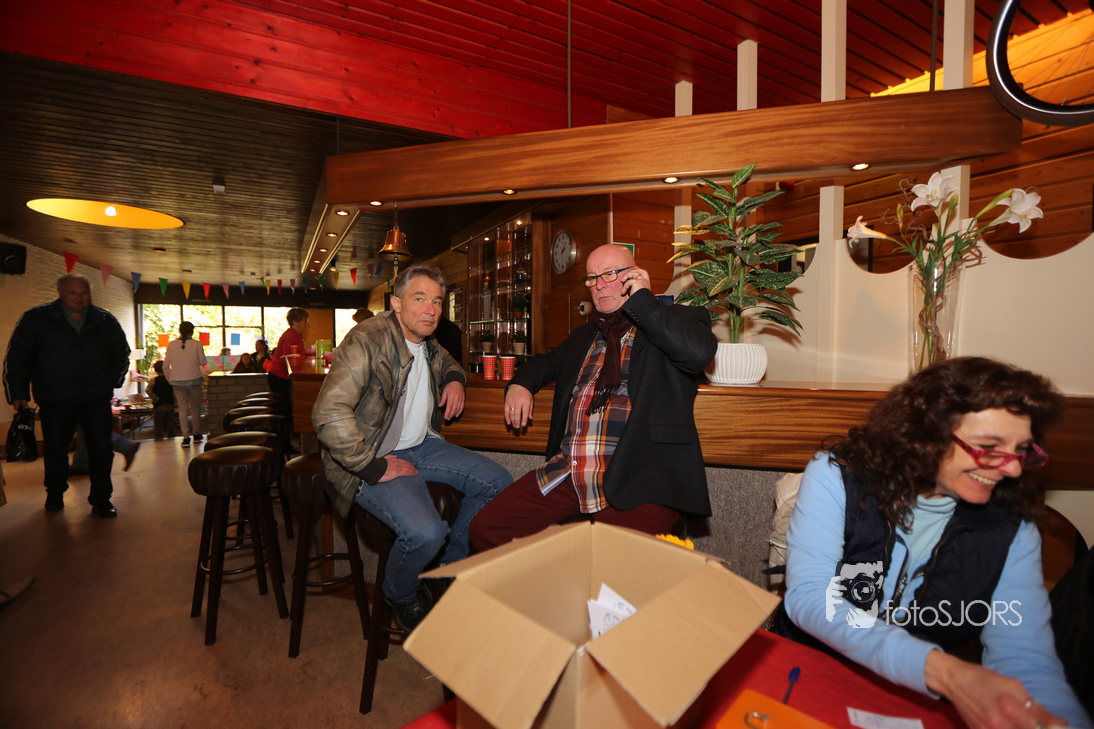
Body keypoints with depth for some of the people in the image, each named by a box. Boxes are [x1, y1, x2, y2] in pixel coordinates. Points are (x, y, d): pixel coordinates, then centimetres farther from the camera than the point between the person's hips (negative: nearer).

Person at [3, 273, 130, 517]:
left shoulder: (105, 321, 6)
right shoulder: (37, 318, 2)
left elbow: (121, 353, 18)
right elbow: (17, 357, 3)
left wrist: (112, 382, 8)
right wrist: (18, 393, -4)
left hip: (97, 398, 1)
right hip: (54, 399, -1)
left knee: (101, 449, 0)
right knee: (55, 450, 9)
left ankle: (101, 499, 12)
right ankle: (54, 495, 33)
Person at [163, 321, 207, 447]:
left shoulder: (172, 345, 1)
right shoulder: (197, 344, -6)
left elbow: (165, 366, 3)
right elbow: (202, 362, -1)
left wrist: (170, 380, 14)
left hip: (178, 381, 1)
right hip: (194, 380, -1)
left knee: (182, 408, 4)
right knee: (195, 408, 13)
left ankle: (186, 437, -3)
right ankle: (196, 435, 22)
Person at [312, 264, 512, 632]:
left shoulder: (427, 344, 8)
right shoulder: (366, 342, -19)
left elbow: (447, 363, 34)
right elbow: (328, 413, -28)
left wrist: (455, 379, 8)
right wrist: (375, 468, -26)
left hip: (422, 446, 9)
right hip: (375, 457, -8)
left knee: (498, 481, 1)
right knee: (425, 532, -31)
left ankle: (452, 565, 21)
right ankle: (400, 596, 7)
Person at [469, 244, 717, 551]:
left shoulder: (675, 319, 6)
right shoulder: (583, 336, 24)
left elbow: (701, 350, -16)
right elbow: (547, 362, 41)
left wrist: (641, 299, -7)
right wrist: (520, 383, 19)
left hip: (638, 481, -5)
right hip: (566, 474, 6)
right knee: (484, 529, -2)